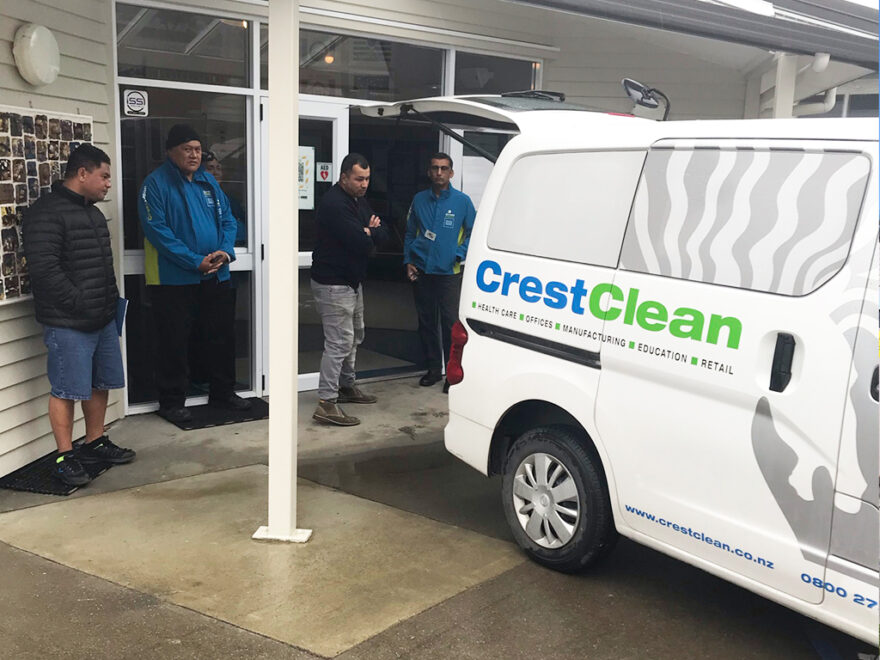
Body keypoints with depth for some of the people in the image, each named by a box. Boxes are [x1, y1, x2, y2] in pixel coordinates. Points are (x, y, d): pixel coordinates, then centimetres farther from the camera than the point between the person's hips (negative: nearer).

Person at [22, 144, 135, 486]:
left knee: (101, 383, 15)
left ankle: (95, 443, 30)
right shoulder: (45, 213, -13)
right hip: (67, 325, -9)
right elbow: (44, 267, -22)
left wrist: (111, 302, 17)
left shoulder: (92, 212, 17)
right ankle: (65, 457, 9)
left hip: (103, 319, 9)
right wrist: (80, 304, -20)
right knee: (66, 389, -1)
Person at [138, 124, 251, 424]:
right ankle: (172, 401, 15)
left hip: (215, 277, 6)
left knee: (222, 335, 14)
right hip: (174, 279, -6)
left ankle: (223, 392, 29)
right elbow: (156, 229, -17)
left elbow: (228, 219, 12)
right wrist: (195, 262, -21)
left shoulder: (208, 181, 11)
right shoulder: (156, 183, -9)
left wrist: (226, 251, -8)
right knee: (174, 341, 2)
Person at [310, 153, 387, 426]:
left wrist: (368, 233, -14)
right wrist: (370, 235, -6)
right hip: (333, 284, -10)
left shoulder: (358, 200, 12)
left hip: (352, 280, 10)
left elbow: (381, 234, 8)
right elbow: (361, 243, -27)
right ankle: (326, 403, -9)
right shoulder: (334, 204, -21)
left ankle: (346, 386, 35)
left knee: (354, 336, 20)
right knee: (339, 342, -12)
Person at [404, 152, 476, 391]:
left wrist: (459, 255, -10)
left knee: (451, 323, -5)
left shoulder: (462, 201, -1)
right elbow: (410, 233, 15)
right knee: (426, 322, 11)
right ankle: (433, 368, 25)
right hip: (421, 273, 4)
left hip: (449, 273, -3)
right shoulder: (419, 200, 8)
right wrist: (408, 261, 6)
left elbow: (473, 233, 3)